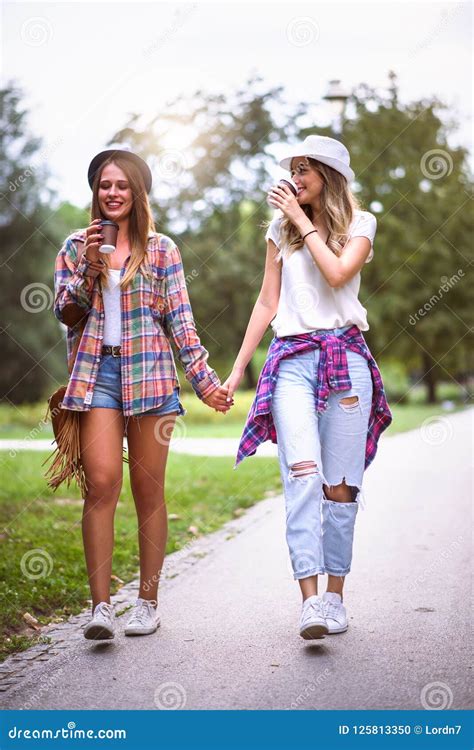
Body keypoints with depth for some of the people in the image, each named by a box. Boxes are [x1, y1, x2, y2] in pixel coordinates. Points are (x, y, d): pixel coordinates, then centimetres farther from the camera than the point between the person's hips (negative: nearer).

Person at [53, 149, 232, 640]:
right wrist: (89, 269, -10)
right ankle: (100, 605, -11)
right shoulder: (77, 245, 12)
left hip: (149, 373, 0)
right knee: (101, 484, -12)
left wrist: (206, 379, 1)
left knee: (148, 490, 2)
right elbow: (66, 314, 5)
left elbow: (180, 321, 7)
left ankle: (148, 603, 11)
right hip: (97, 373, 0)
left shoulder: (161, 249, 9)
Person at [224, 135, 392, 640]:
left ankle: (334, 596, 9)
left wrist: (303, 221, -3)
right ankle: (310, 600, -23)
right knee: (302, 474, -17)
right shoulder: (280, 227, 17)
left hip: (344, 357, -1)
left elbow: (337, 274, -12)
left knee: (340, 484, -2)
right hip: (291, 358, 1)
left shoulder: (360, 224, 9)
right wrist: (238, 367, 15)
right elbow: (267, 302, 18)